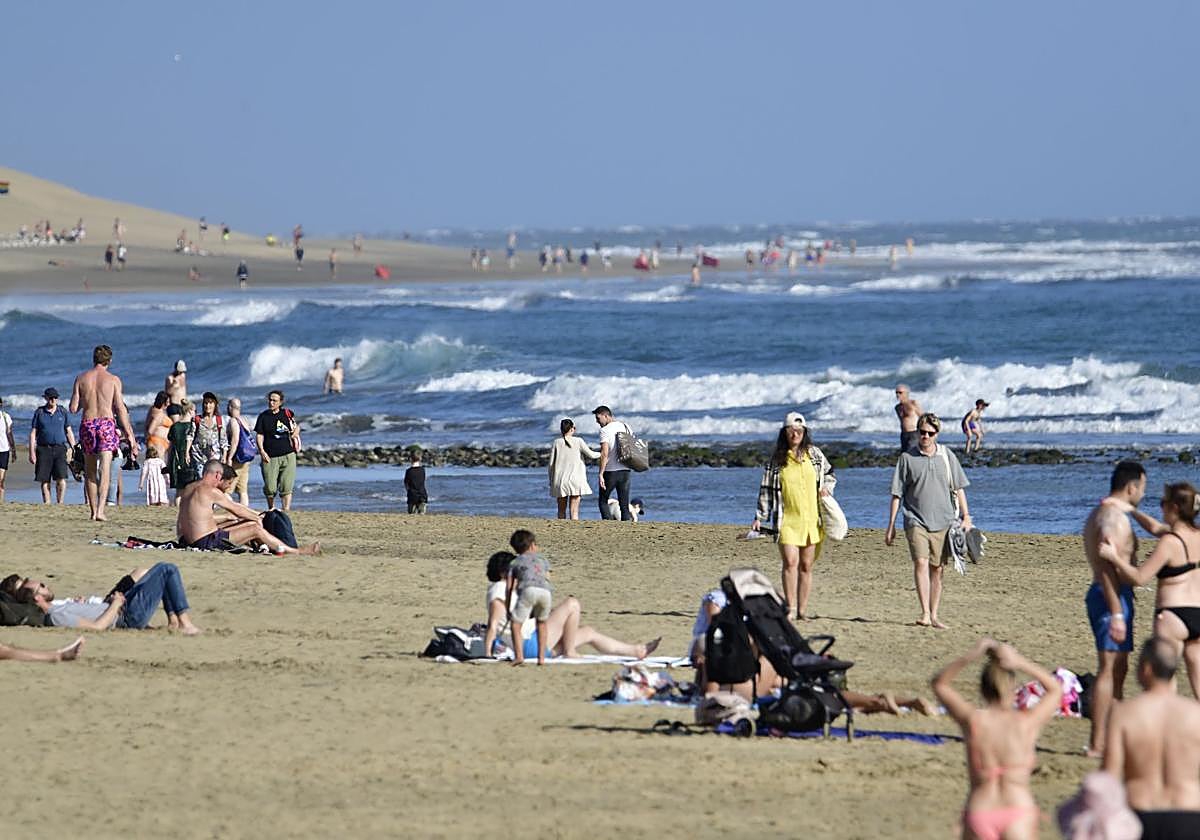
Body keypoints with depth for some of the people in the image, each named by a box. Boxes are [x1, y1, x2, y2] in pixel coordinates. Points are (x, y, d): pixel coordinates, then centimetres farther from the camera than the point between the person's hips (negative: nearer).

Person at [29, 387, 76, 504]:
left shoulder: (62, 411, 9)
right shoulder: (39, 412, 6)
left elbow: (69, 432, 13)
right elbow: (33, 433, 5)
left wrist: (75, 450, 6)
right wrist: (32, 453, -3)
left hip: (59, 448, 0)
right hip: (43, 449, 0)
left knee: (61, 479, -13)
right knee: (44, 481, -1)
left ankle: (60, 504, -5)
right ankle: (46, 504, 5)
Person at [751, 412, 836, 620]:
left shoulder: (814, 454, 9)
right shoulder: (777, 459, 5)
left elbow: (830, 474, 24)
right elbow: (766, 489, 7)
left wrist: (826, 488, 2)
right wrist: (759, 517, 3)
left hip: (812, 518, 2)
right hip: (787, 520, -2)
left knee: (806, 566, 5)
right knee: (790, 562, -16)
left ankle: (802, 609, 11)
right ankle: (790, 607, -15)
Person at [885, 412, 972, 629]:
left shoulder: (947, 456, 8)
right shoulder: (907, 458, 2)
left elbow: (959, 488, 13)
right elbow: (897, 494, 4)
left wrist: (966, 517, 5)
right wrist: (891, 526, 2)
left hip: (942, 522, 2)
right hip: (916, 521, -2)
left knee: (937, 569, 5)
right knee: (921, 563, -18)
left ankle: (934, 615, 13)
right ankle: (925, 613, -23)